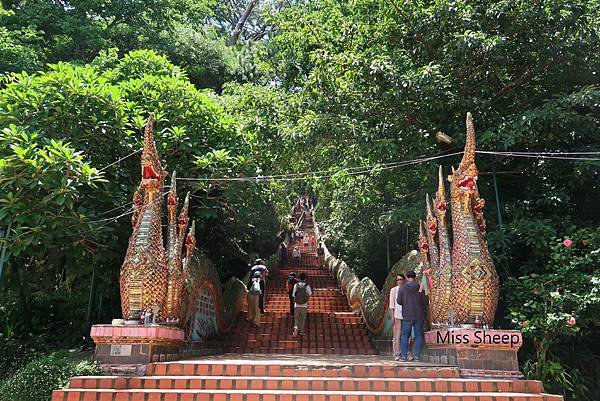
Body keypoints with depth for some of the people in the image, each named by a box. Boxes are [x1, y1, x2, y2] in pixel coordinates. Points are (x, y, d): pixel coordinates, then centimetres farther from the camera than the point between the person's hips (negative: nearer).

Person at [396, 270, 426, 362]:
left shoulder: (402, 288, -5)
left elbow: (399, 301, -3)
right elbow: (423, 301, -1)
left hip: (407, 316, 0)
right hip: (418, 315, 0)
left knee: (405, 335, 8)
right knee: (418, 335, 8)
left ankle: (403, 355, 4)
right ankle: (417, 356, 6)